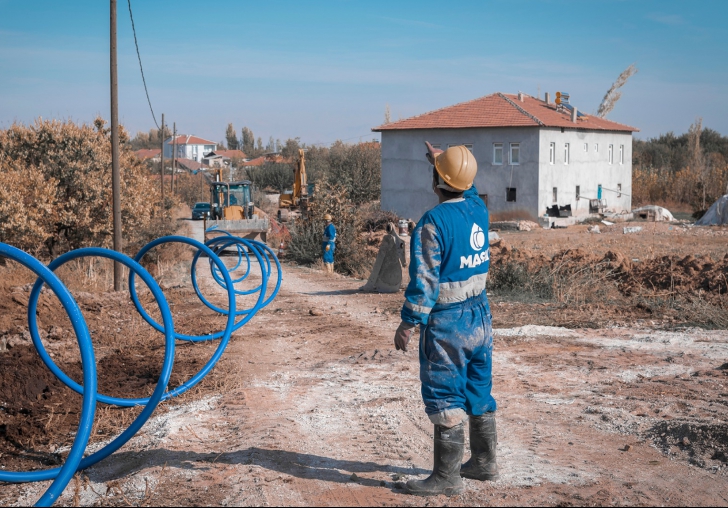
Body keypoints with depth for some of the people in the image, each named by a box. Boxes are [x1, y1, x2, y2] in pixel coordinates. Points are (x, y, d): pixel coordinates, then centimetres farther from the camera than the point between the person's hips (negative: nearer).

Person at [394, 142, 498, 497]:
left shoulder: (433, 222, -19)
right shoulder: (478, 209, 2)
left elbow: (424, 280, -20)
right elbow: (467, 191, 27)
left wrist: (408, 324, -12)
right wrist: (440, 160, 36)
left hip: (447, 323, -8)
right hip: (480, 315, 8)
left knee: (445, 399, 0)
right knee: (479, 393, 17)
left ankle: (447, 478, 6)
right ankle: (484, 462, 29)